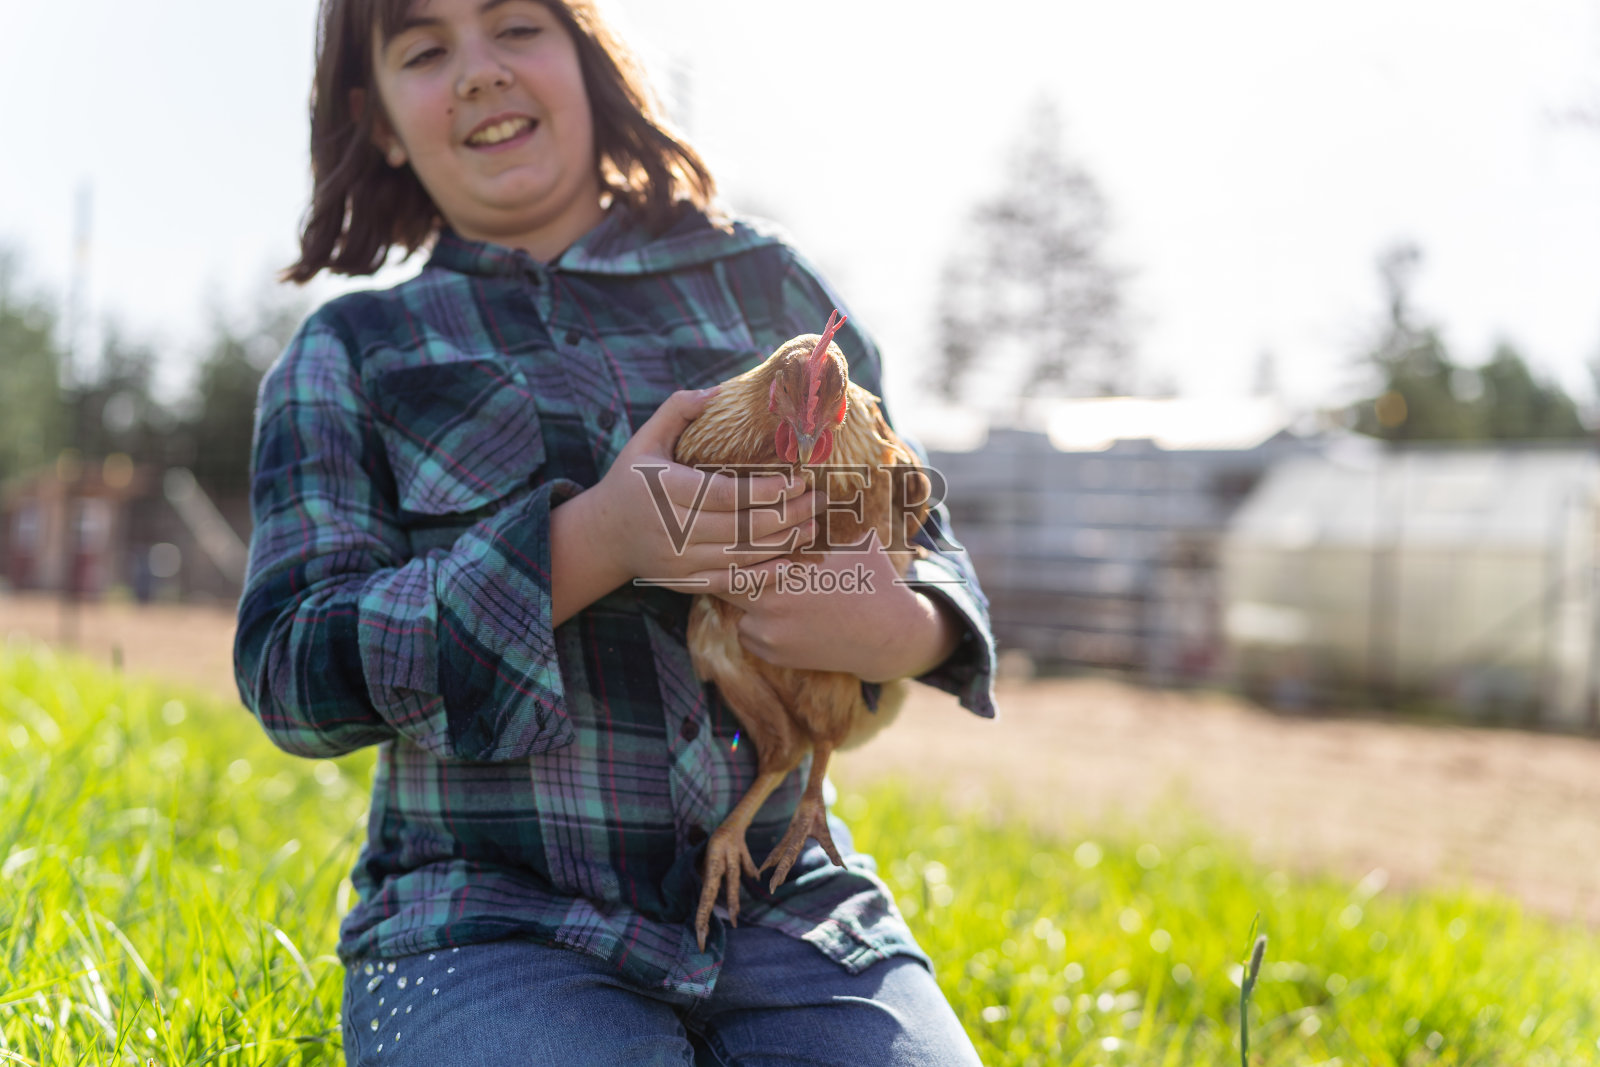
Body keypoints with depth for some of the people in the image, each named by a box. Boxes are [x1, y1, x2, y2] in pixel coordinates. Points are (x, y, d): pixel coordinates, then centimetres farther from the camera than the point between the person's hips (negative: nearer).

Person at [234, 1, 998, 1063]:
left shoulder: (763, 284, 12)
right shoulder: (347, 357, 9)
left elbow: (918, 528, 18)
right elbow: (292, 675, -1)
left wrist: (909, 629, -9)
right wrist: (593, 542, -15)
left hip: (783, 910, 2)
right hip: (494, 928, -1)